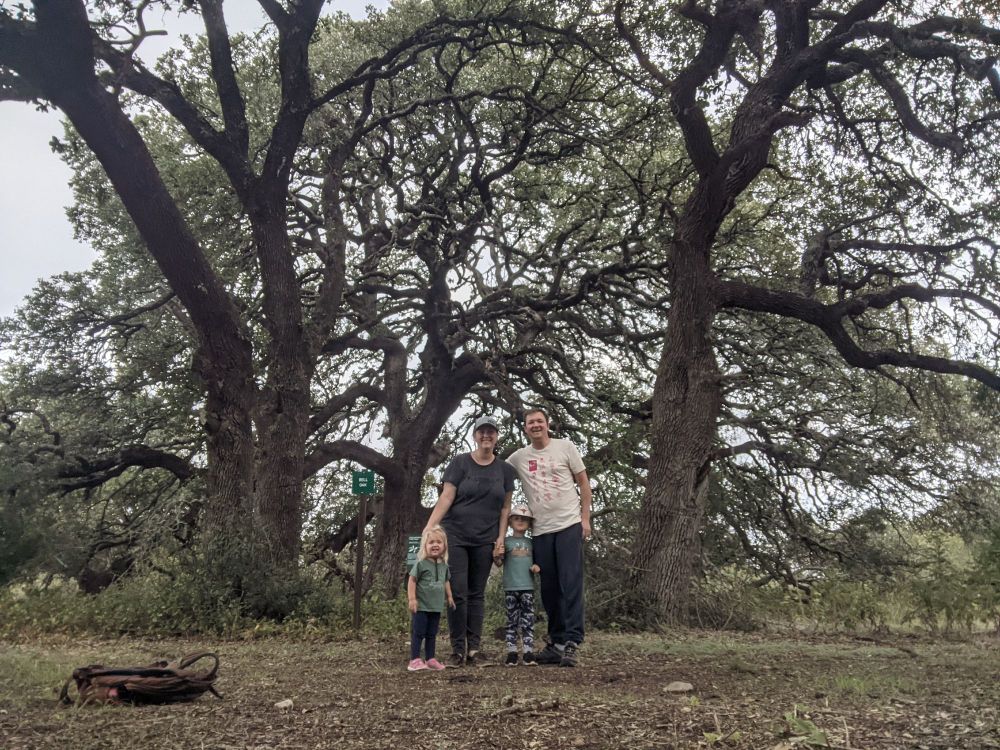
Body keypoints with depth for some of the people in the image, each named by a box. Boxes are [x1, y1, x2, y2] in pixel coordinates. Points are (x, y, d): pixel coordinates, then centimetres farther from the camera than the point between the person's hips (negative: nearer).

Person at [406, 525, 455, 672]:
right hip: (422, 606, -6)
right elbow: (412, 581, -12)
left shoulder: (444, 565, 7)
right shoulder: (420, 563, -12)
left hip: (436, 606, 6)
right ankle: (415, 660, 2)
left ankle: (430, 659, 20)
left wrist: (449, 596, 17)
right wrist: (412, 598, -17)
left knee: (432, 634, 12)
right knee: (418, 633, -2)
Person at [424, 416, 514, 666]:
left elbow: (505, 507, 10)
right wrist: (429, 528, -18)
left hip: (485, 540, 3)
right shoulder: (460, 462, -2)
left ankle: (474, 648, 11)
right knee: (458, 593, -4)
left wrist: (501, 538, 0)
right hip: (455, 536, -2)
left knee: (477, 594, 6)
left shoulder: (505, 469, 7)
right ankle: (458, 649, 4)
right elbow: (445, 498, -8)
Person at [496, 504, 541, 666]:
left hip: (528, 587, 2)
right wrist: (498, 555, -20)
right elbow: (499, 563, 1)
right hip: (510, 587, -2)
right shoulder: (506, 541, 3)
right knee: (512, 621, 2)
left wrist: (537, 566, -1)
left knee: (528, 621, 0)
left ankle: (528, 652, 2)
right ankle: (511, 653, 5)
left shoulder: (530, 542, 11)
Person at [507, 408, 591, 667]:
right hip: (541, 530, 3)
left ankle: (571, 643, -7)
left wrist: (585, 518, -2)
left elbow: (583, 483, 5)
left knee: (571, 585, -8)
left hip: (570, 525, -3)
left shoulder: (565, 447, 2)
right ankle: (556, 642, 17)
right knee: (549, 589, 8)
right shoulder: (519, 457, 8)